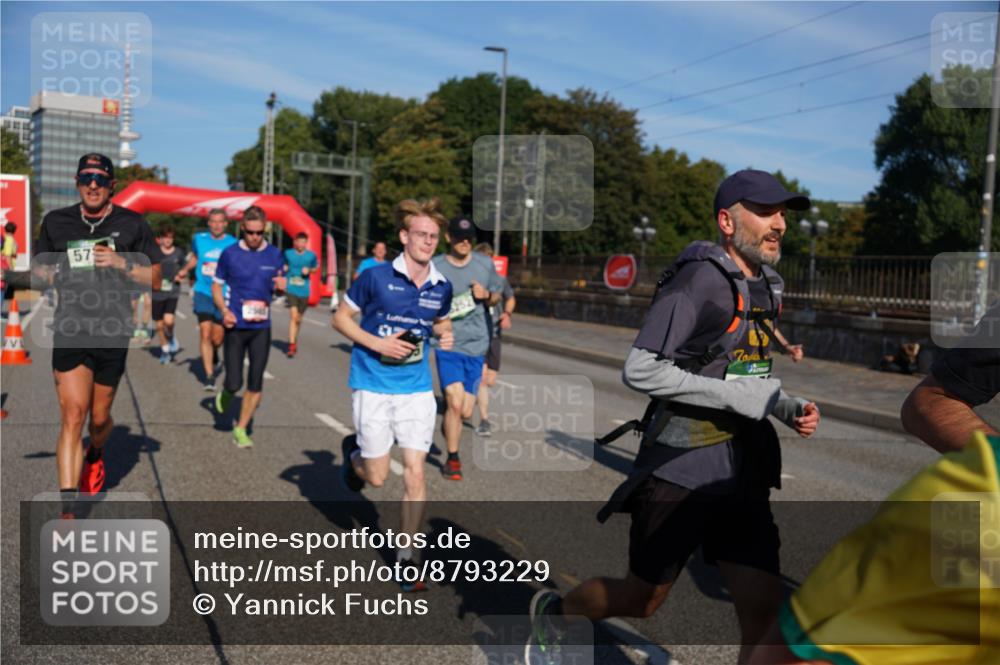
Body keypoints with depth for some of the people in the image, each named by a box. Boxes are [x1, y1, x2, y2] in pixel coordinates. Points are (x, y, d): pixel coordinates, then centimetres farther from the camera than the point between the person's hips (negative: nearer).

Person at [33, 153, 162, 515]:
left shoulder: (132, 224, 3)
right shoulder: (55, 222, 9)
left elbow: (153, 275, 6)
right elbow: (40, 265, 22)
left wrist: (120, 263, -11)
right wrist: (47, 273, -1)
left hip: (113, 333, 0)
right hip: (70, 331, 0)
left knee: (99, 417, 13)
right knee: (72, 415, -10)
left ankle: (96, 457, 49)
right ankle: (67, 509, -9)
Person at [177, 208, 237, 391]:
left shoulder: (233, 244, -3)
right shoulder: (199, 239, 4)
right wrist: (185, 269, 8)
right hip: (203, 293, 1)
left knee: (217, 338, 5)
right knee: (205, 333, -11)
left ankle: (213, 352, 43)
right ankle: (209, 376, -5)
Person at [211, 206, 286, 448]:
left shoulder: (274, 255, 3)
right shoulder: (230, 253, -2)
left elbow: (279, 287, 14)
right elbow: (216, 287, 5)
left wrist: (281, 285, -11)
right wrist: (224, 311, -13)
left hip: (261, 327, 2)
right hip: (236, 326, -2)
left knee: (256, 384, 0)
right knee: (234, 383, -3)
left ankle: (241, 430, 17)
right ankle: (225, 393, 35)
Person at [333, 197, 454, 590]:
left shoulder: (441, 287, 0)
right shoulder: (375, 277, -12)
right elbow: (340, 318, -3)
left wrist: (444, 335, -5)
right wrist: (377, 344, -17)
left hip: (416, 388, 3)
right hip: (373, 385, -3)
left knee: (415, 472, -2)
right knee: (377, 477, 4)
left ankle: (406, 556, 14)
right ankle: (352, 452, 41)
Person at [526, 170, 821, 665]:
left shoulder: (764, 287, 10)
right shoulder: (700, 277, -15)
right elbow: (639, 370, -22)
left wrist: (789, 408, 4)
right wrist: (737, 397, -21)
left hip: (744, 471, 7)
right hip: (679, 469, -7)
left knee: (764, 611, 0)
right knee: (640, 600, 11)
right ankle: (551, 612, 40)